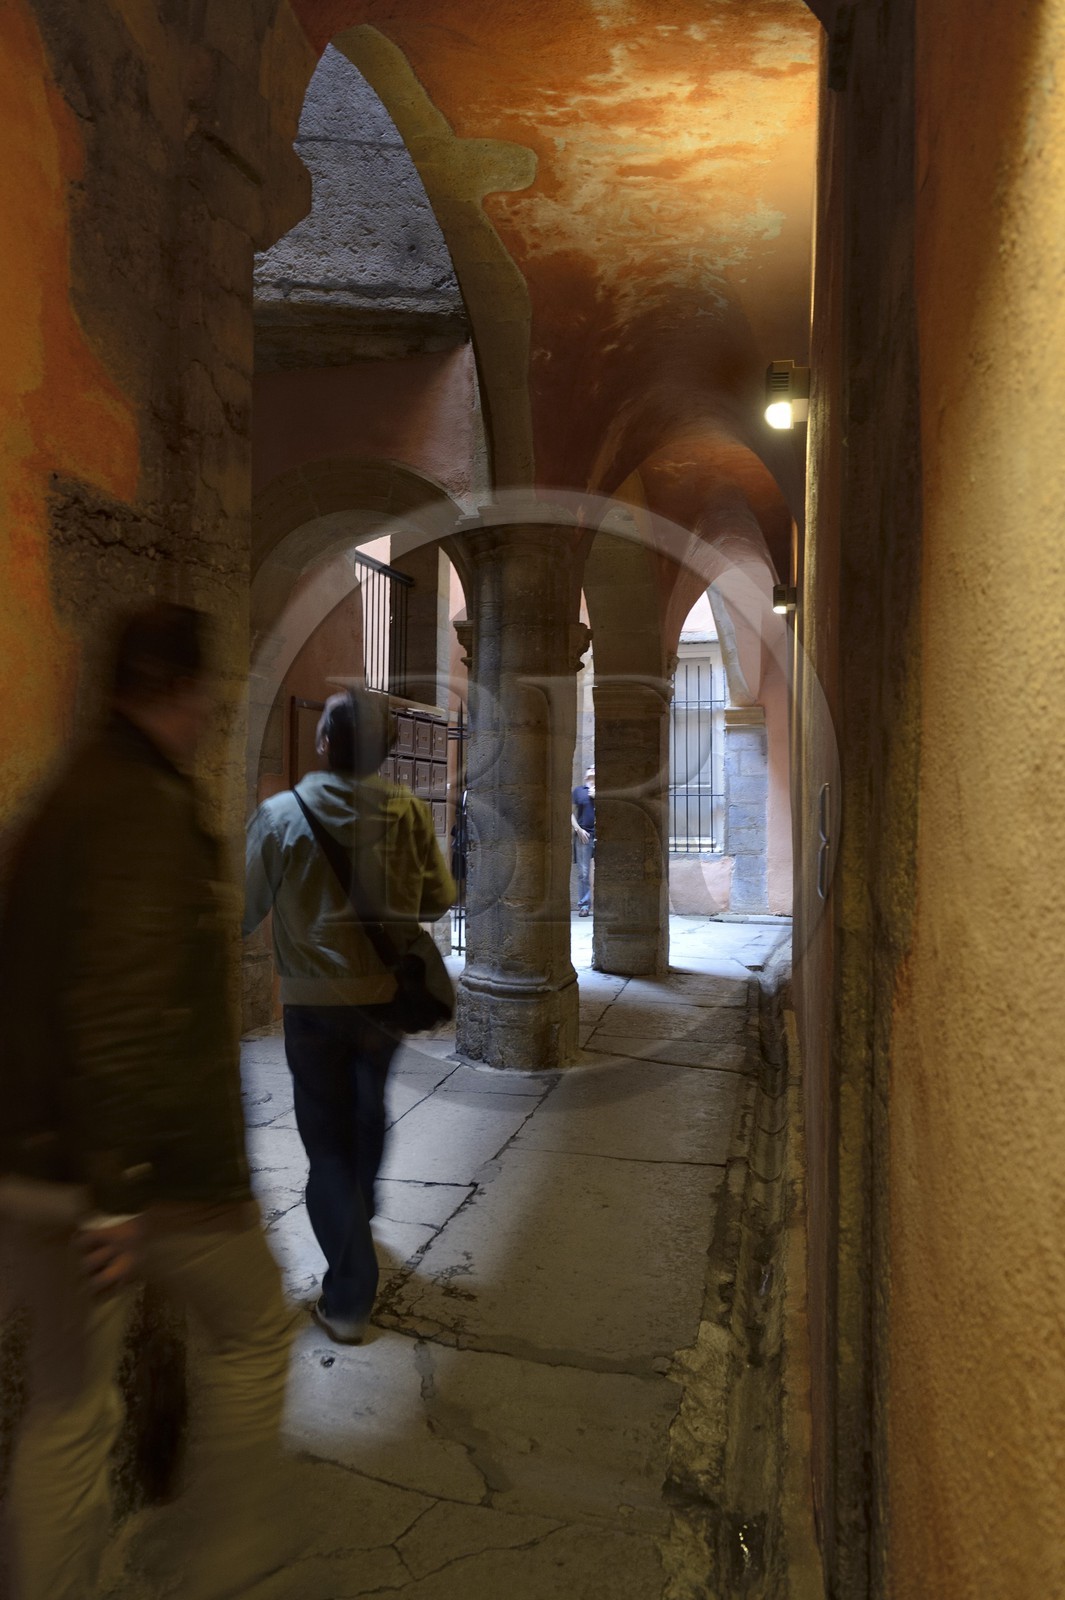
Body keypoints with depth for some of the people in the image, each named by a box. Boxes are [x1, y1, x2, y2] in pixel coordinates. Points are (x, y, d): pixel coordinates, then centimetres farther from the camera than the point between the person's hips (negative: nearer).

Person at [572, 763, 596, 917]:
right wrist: (578, 829, -4)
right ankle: (584, 905, 4)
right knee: (583, 873, 0)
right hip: (583, 835, 0)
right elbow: (572, 813, 9)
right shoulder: (578, 790, 13)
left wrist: (597, 797, -5)